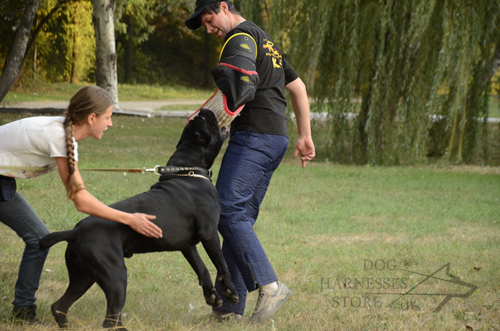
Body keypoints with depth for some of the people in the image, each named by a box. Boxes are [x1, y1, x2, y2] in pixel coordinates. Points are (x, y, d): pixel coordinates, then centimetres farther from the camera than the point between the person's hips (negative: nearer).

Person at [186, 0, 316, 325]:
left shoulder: (241, 37, -4)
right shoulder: (267, 41, 26)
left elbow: (242, 76, -25)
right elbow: (298, 87, 28)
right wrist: (305, 136, 26)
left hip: (254, 135, -10)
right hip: (278, 137, 10)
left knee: (228, 210, -14)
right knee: (241, 217, 8)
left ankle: (270, 285, -22)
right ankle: (230, 305, 6)